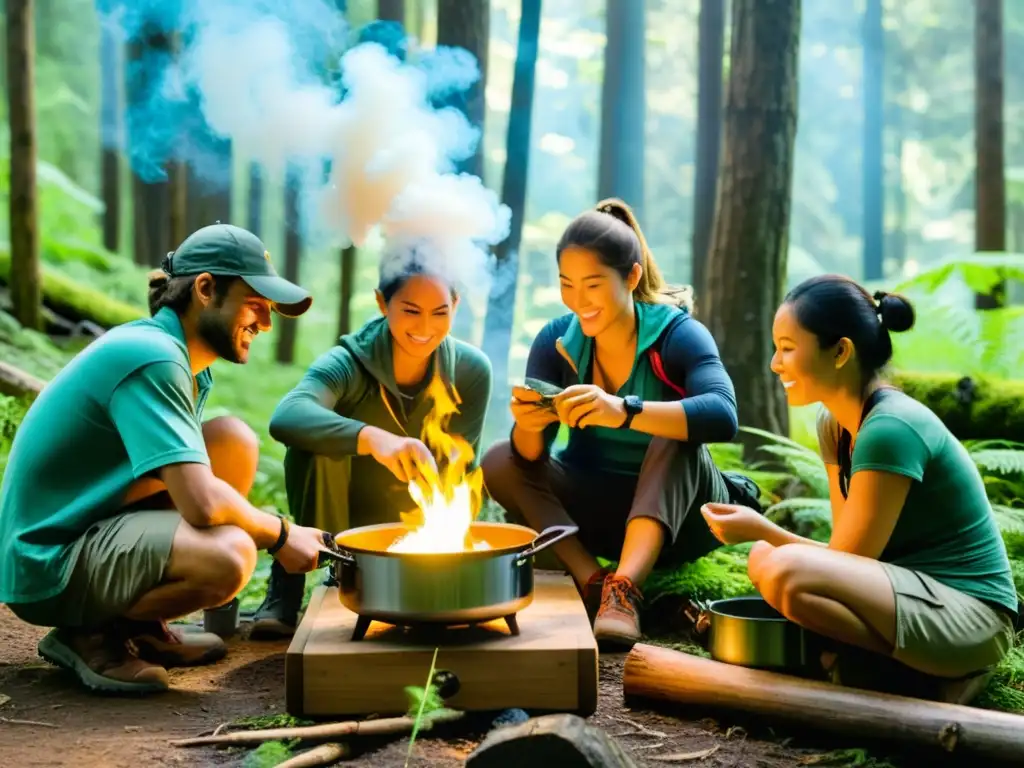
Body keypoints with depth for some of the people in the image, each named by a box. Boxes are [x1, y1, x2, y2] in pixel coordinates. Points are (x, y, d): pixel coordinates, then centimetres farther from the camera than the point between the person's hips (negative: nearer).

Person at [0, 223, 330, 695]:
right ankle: (87, 635, -3)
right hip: (46, 566, -10)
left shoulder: (189, 364, 9)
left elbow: (193, 487, 11)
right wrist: (279, 534, -13)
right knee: (228, 557, -32)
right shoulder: (153, 358, -21)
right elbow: (202, 503, -30)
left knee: (235, 441, 1)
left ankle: (141, 625, 7)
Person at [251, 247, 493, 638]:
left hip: (412, 530, 5)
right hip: (336, 521, -4)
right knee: (313, 439, -30)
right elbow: (286, 417, -47)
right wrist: (372, 438, -63)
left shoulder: (471, 369, -14)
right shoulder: (348, 363, -25)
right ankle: (286, 591, -21)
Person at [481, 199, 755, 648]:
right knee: (499, 463, -17)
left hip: (676, 511, -3)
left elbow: (723, 417, -38)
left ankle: (625, 589, -44)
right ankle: (592, 583, -29)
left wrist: (624, 412, -52)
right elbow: (531, 457, -13)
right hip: (593, 511, 4)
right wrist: (528, 426, -38)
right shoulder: (555, 340, -8)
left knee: (676, 437, -31)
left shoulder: (677, 334, -18)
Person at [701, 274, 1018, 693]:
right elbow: (847, 550, 6)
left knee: (786, 572, -28)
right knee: (765, 559, 11)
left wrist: (760, 528, -15)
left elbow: (849, 558, -19)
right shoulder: (834, 422, 5)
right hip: (915, 586, 9)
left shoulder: (890, 429, -22)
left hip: (970, 615, -9)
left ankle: (911, 668, -8)